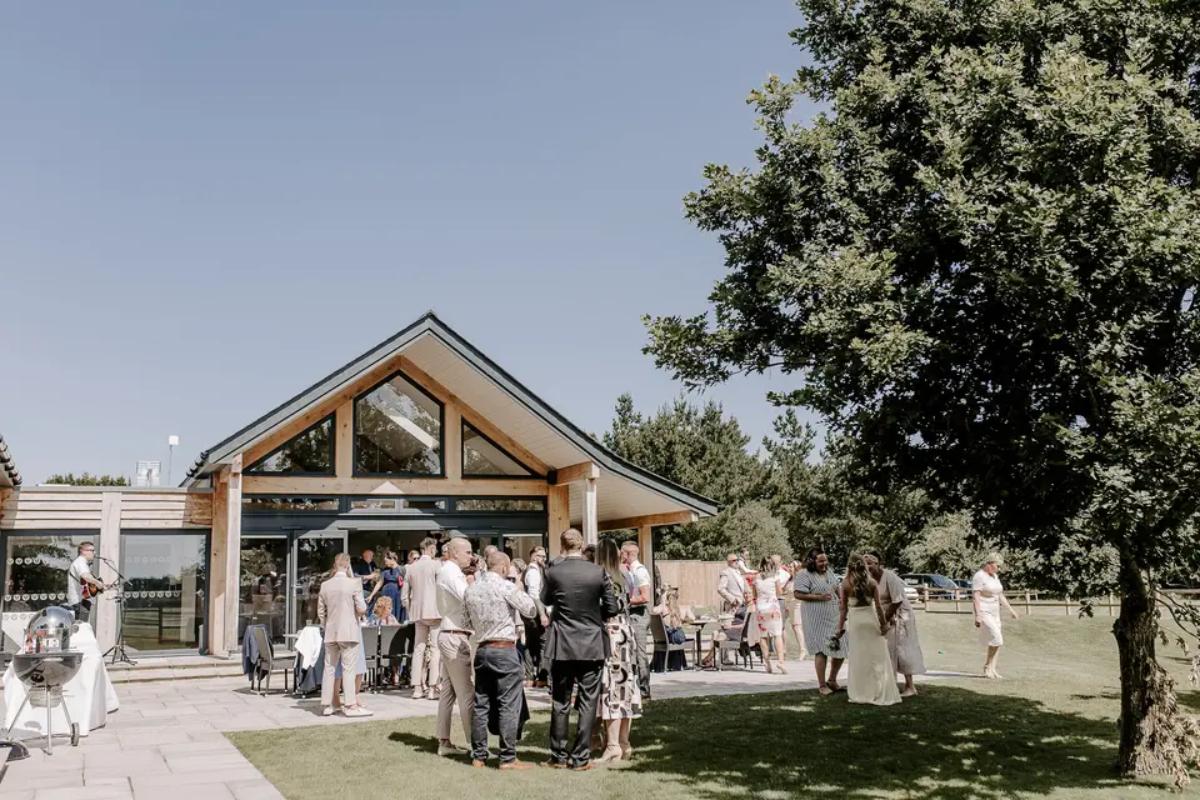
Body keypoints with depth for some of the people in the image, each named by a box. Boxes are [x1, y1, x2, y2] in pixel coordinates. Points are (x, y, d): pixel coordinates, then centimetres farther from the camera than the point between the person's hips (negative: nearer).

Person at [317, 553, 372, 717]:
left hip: (330, 634, 4)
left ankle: (327, 704, 15)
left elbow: (320, 612, 10)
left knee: (329, 669, 10)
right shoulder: (354, 583, -9)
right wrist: (361, 613, 12)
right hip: (349, 632, -4)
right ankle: (351, 705, 0)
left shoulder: (325, 585, 4)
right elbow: (361, 609, -9)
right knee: (349, 669, -1)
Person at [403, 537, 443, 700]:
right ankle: (433, 688, -6)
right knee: (436, 649, -2)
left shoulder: (411, 567, 9)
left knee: (418, 649, 8)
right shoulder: (437, 565, -6)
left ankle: (417, 687, 8)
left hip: (417, 612, 5)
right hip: (435, 611, -5)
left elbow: (405, 596, 12)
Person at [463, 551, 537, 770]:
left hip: (481, 650, 6)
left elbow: (468, 623, 15)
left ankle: (478, 756, 14)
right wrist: (520, 590, 10)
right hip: (505, 649, -6)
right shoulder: (506, 587, -10)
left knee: (481, 704, 10)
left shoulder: (470, 589, 9)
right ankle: (508, 758, -1)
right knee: (509, 705, -2)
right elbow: (530, 610, -4)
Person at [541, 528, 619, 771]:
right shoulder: (598, 572, -8)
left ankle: (559, 755, 16)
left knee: (560, 702, 11)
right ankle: (580, 757, 8)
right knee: (587, 702, 7)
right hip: (592, 645, 0)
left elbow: (544, 601, 9)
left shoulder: (553, 572, -9)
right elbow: (611, 607, -2)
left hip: (562, 646, 0)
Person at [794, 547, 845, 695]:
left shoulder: (829, 571, 11)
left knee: (841, 649, 8)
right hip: (816, 620, -7)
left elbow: (836, 589, 22)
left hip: (834, 616, 7)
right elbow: (798, 594, -18)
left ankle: (832, 680, 27)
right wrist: (819, 597, -20)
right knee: (821, 650, -4)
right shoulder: (804, 575, -12)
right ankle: (822, 685, 9)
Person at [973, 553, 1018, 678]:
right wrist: (978, 615, -24)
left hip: (994, 613, 9)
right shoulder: (979, 577, -13)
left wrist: (1010, 610, 17)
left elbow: (1000, 596, 21)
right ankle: (987, 667, -5)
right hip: (984, 613, -9)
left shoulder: (994, 577, 14)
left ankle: (992, 670, 8)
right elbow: (975, 597, -19)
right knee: (996, 639, -17)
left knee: (997, 641, 4)